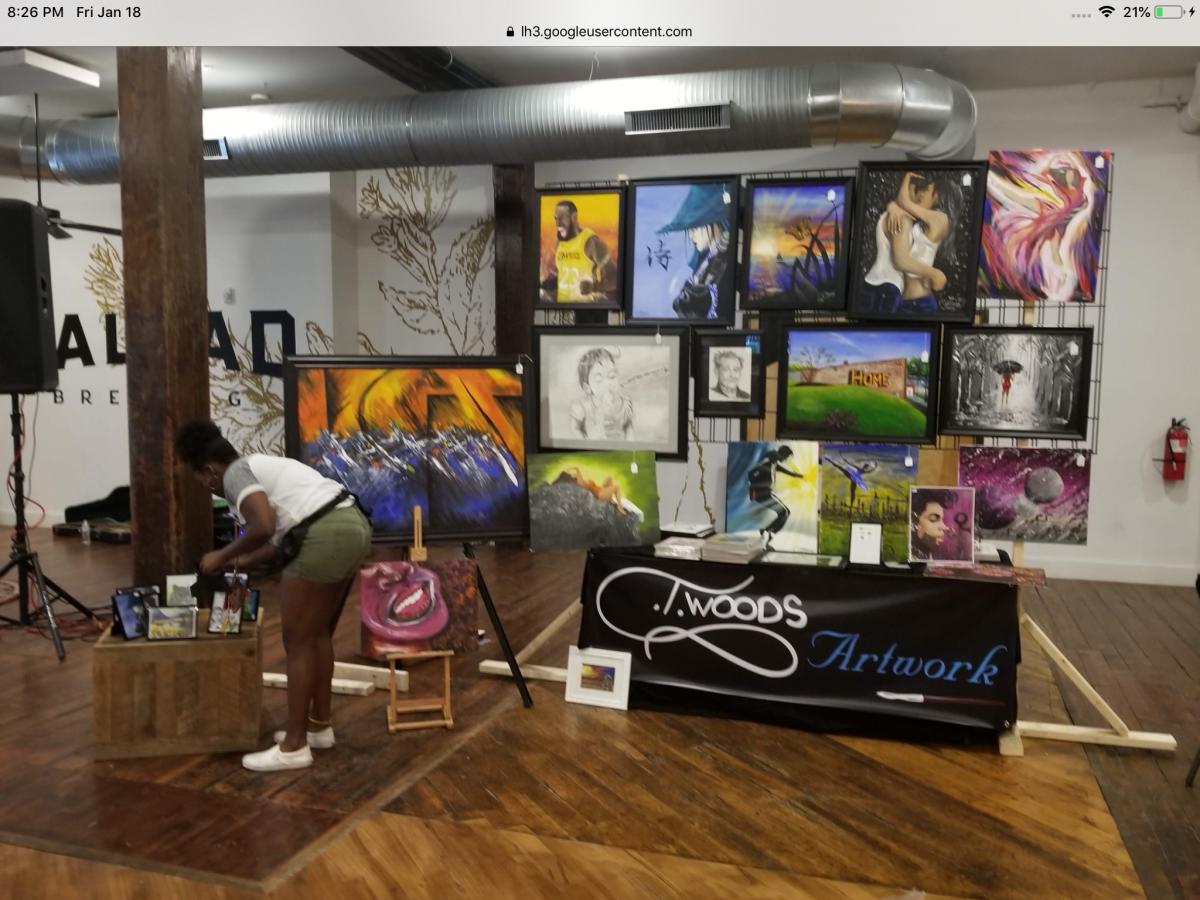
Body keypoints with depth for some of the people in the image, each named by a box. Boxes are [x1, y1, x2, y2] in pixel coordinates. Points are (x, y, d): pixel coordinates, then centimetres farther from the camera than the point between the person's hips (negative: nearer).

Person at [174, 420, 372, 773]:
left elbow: (263, 526, -18)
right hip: (353, 526, 10)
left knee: (297, 643, 1)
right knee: (318, 635, 21)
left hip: (326, 536, -10)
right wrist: (245, 562, 37)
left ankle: (294, 746, 9)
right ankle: (320, 726, 33)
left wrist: (223, 556, -3)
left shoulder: (235, 473, -1)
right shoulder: (259, 465, 27)